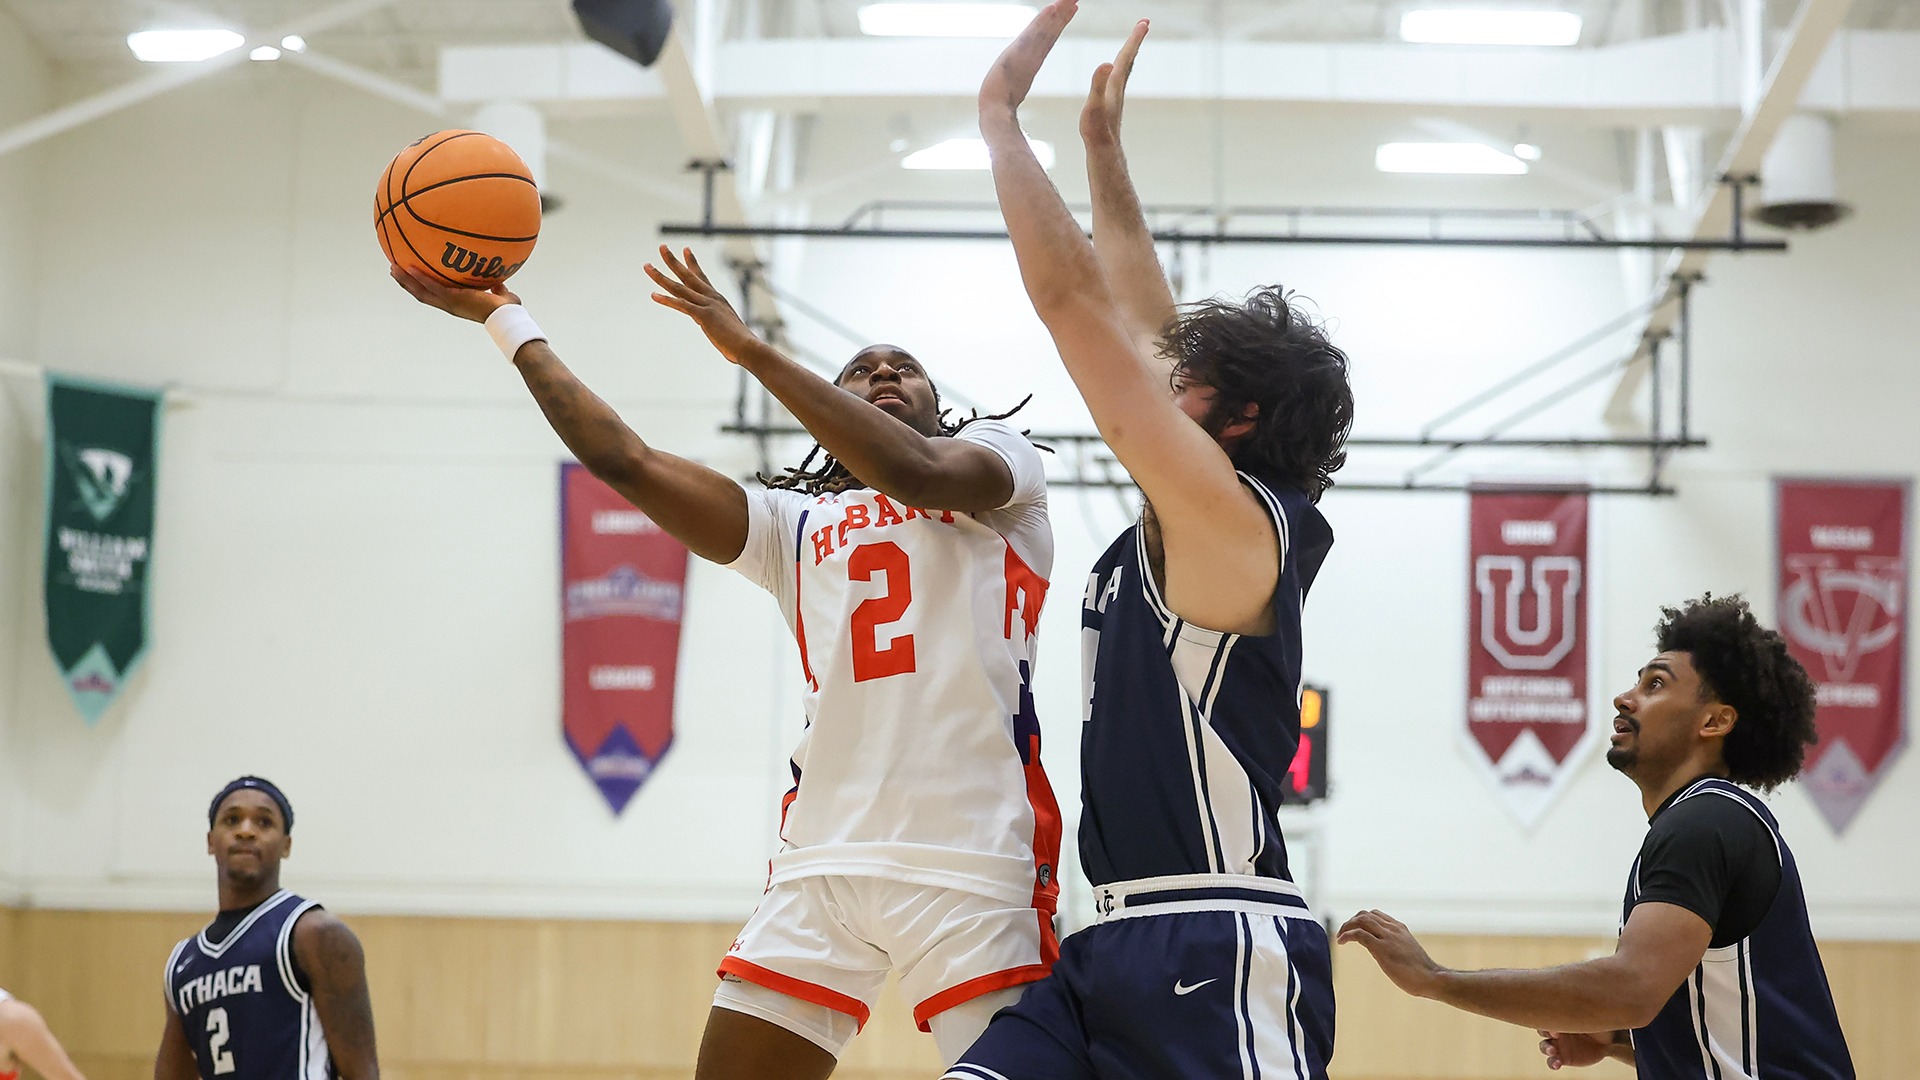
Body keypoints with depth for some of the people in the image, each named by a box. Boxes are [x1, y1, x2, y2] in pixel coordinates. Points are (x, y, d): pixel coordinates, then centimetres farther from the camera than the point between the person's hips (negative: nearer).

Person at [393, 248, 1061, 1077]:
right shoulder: (794, 526, 24)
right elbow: (624, 460, 17)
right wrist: (506, 321, 17)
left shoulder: (997, 457, 12)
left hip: (974, 865, -4)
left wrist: (751, 349, -8)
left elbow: (917, 474, -11)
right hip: (824, 862, 4)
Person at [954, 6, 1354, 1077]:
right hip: (1120, 948, 9)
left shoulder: (1237, 519, -8)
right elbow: (1139, 324, 27)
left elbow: (1072, 297, -11)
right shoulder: (1184, 527, 16)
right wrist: (1103, 146, 32)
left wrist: (1002, 113, -4)